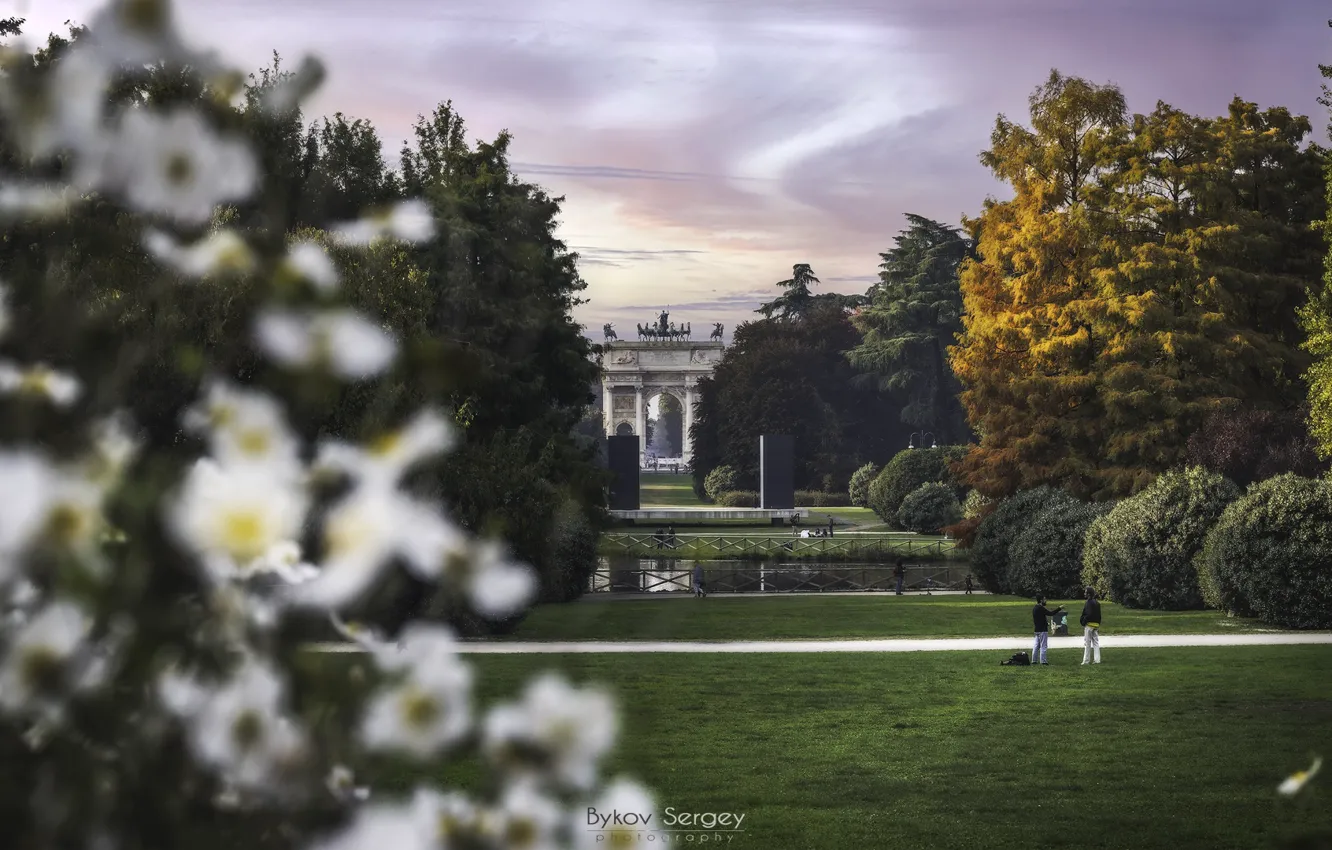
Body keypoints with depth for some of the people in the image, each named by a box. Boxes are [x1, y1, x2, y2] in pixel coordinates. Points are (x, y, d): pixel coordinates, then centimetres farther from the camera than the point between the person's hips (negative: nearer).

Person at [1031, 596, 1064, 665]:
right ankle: (1043, 661, -5)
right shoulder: (1040, 608, -16)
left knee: (1036, 645, 12)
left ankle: (1034, 660, 13)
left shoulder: (1034, 609, 13)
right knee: (1043, 646, -5)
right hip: (1042, 630, -9)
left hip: (1037, 630, 9)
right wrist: (1059, 608, -15)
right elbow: (1051, 613, -21)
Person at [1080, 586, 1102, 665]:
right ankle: (1097, 659, 6)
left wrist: (1083, 623, -11)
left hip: (1089, 625, -8)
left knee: (1087, 643, -3)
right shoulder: (1097, 603, 13)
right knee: (1096, 643, 9)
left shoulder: (1088, 603, -13)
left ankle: (1086, 660, -2)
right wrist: (1098, 625, 19)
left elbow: (1088, 614, -21)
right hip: (1096, 625, 8)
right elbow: (1099, 616, 15)